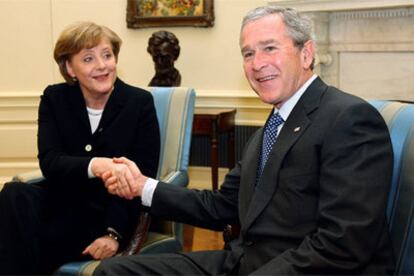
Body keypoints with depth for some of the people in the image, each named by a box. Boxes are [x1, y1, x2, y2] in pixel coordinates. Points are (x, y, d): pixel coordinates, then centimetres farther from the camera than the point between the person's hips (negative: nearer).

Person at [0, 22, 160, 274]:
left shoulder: (140, 102, -4)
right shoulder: (54, 99, 3)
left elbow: (143, 177, -7)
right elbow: (49, 162, -12)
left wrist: (115, 233, -20)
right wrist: (94, 166, -35)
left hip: (108, 213, -3)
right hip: (62, 202, 4)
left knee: (25, 242, -29)